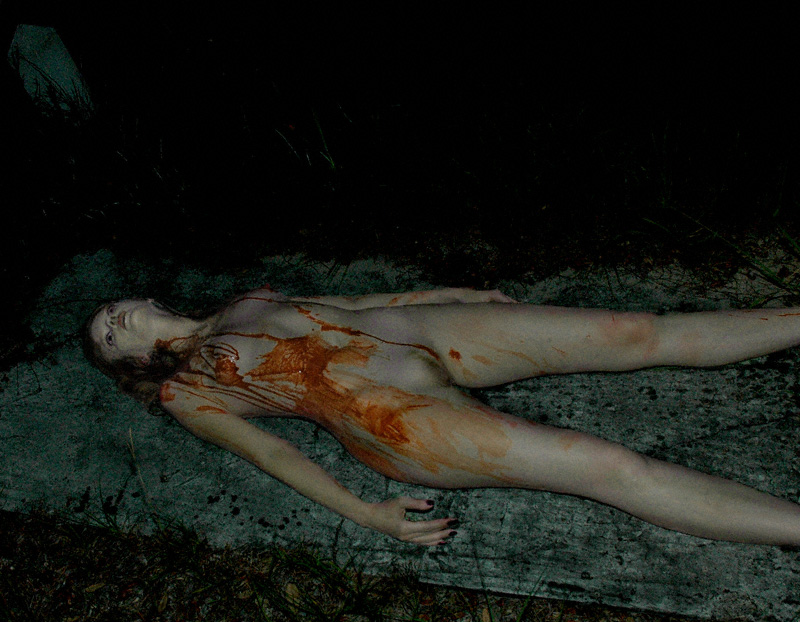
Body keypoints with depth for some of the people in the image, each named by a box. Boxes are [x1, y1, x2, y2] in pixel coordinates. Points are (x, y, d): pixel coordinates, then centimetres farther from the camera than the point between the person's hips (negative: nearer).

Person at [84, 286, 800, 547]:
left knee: (636, 332, -3)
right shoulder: (184, 392, 8)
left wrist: (469, 295, 18)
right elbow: (268, 451, -2)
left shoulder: (244, 302, 22)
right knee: (608, 465, -18)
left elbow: (355, 302, 21)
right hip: (387, 415, -6)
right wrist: (365, 513, -13)